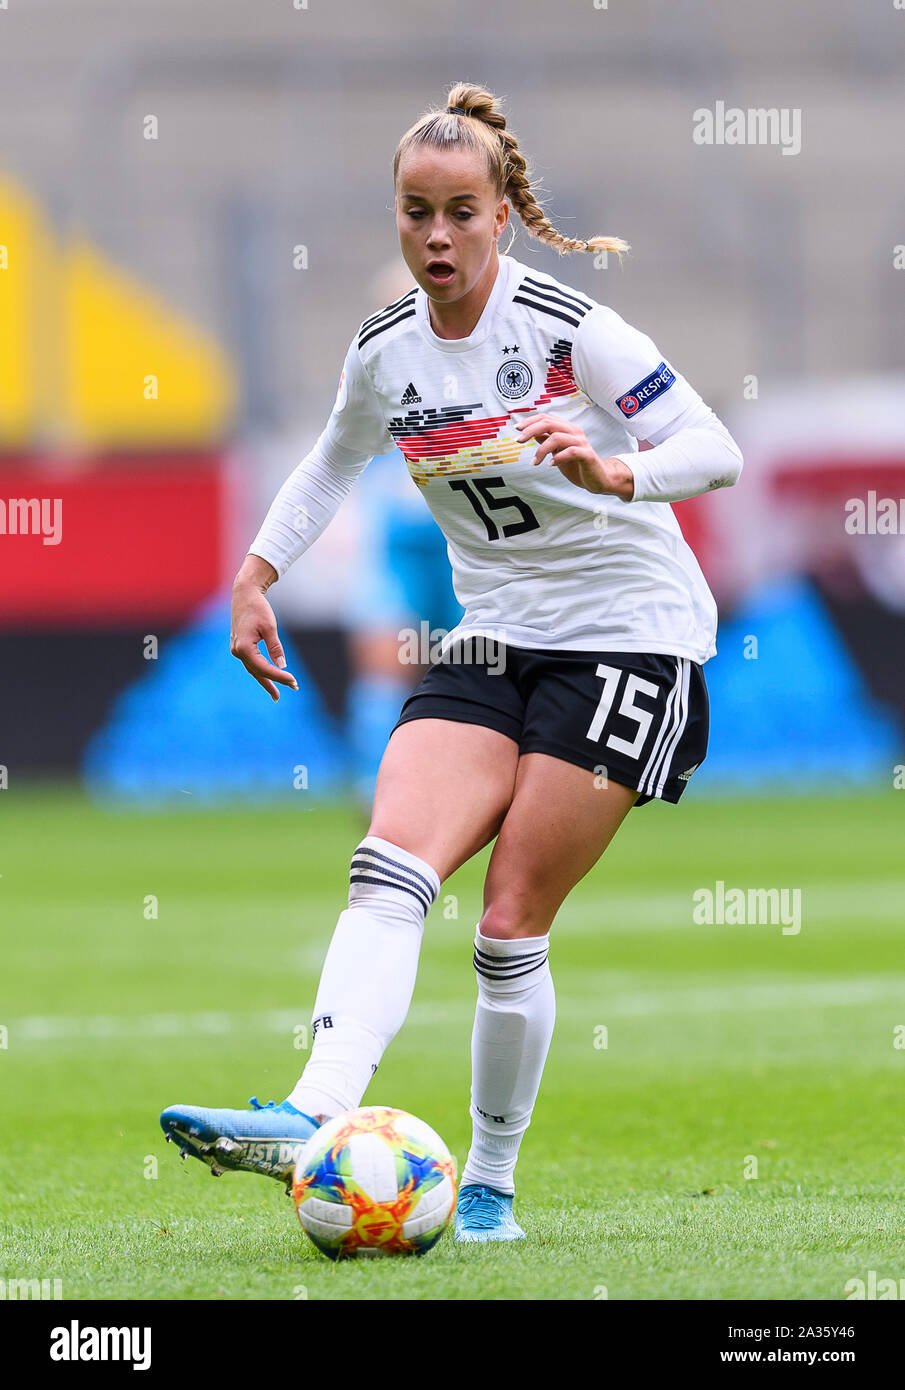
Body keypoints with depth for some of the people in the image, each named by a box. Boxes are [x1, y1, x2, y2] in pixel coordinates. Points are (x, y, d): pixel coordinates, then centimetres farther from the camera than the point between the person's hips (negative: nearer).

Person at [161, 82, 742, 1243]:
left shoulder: (566, 322, -14)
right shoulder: (385, 351, 4)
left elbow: (716, 452, -17)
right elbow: (332, 465, 25)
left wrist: (614, 474, -35)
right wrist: (256, 571, 14)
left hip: (629, 635, -5)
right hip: (493, 643, 5)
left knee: (510, 928, -8)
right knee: (391, 864, -19)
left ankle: (490, 1187, 6)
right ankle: (312, 1120, -34)